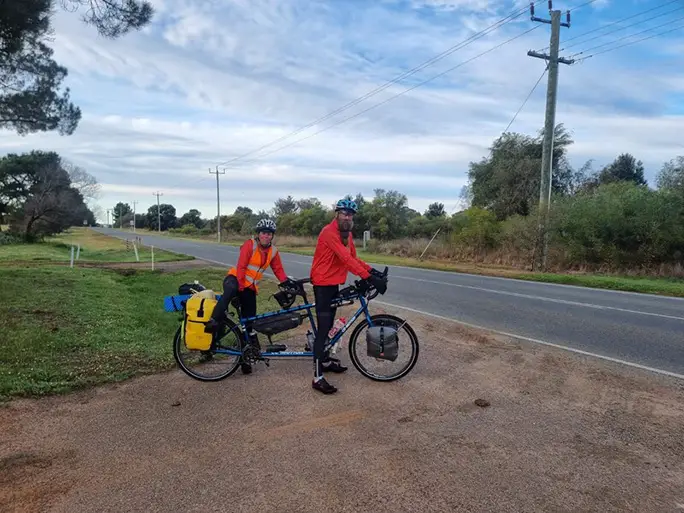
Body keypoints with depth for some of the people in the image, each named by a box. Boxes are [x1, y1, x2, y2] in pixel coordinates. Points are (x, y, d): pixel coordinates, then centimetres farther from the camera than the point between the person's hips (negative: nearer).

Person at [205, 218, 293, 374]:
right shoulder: (250, 244, -13)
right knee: (231, 289, -45)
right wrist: (240, 286, -23)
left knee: (249, 321, 5)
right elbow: (241, 266, -18)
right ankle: (214, 321, -48)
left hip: (250, 287, 5)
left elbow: (278, 270, 9)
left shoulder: (273, 251, 3)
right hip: (235, 278, -5)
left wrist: (287, 283, -7)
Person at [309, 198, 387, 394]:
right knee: (323, 329, -11)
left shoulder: (347, 234, 10)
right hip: (323, 284, -9)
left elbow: (353, 258, 8)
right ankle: (318, 378, -8)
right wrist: (368, 277, -35)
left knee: (329, 325, 19)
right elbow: (346, 259, -30)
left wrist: (371, 270, -7)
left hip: (334, 284, 9)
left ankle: (327, 361, 34)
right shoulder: (329, 232, -21)